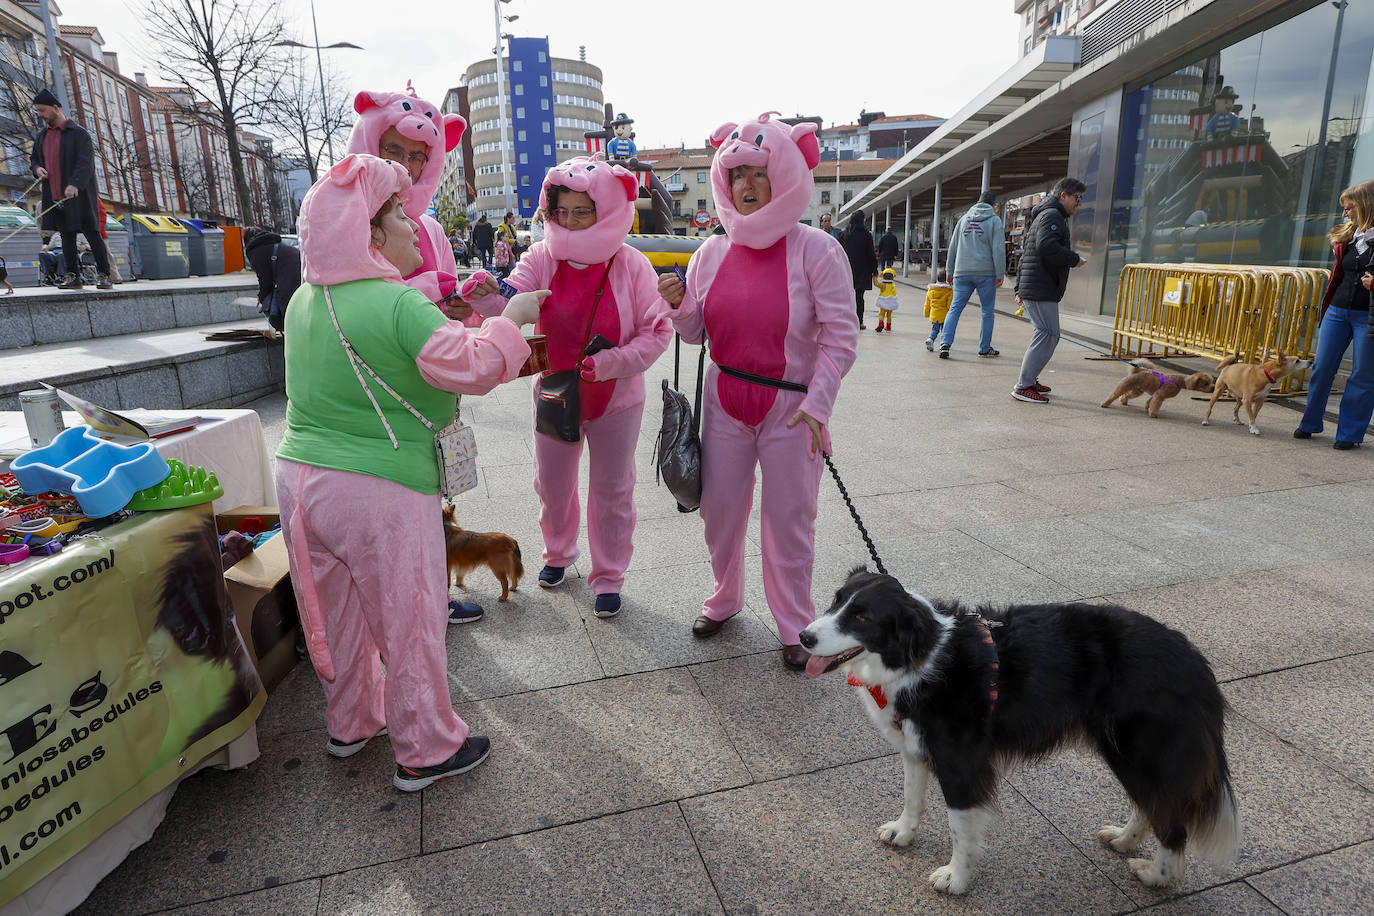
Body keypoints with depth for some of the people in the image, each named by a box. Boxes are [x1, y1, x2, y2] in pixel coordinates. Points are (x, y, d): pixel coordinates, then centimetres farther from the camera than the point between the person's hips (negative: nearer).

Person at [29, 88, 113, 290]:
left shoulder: (78, 133, -5)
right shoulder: (42, 136, 17)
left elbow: (86, 162, -15)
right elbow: (33, 158, 26)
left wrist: (74, 184, -28)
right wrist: (36, 168, 1)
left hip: (78, 196, -6)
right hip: (55, 197, 7)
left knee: (92, 234, -4)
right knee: (67, 237, 7)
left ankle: (104, 276, -1)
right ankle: (73, 276, 9)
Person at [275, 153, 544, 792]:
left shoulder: (305, 299, 8)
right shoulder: (399, 304, -19)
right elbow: (470, 365, -26)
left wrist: (451, 308, 17)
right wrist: (512, 317, -11)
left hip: (299, 476, 8)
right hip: (379, 493, -8)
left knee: (338, 614, 22)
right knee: (408, 622, 7)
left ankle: (350, 724, 42)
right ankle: (425, 751, 23)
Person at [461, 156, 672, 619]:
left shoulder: (630, 264, -13)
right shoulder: (543, 257, -8)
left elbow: (657, 330, -12)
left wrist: (611, 361, -26)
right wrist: (488, 295, -46)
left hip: (615, 398, -2)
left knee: (611, 490, 10)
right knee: (552, 482, 18)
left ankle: (608, 577, 30)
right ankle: (558, 553, 46)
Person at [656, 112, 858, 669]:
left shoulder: (816, 250, -10)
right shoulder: (712, 252, 3)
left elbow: (840, 336, -10)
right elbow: (697, 334, 11)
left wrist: (816, 404, -17)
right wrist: (679, 305, -10)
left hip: (791, 406, -4)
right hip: (725, 400, 4)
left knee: (789, 518, 5)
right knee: (719, 508, 12)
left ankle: (795, 628, 24)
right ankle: (724, 600, 37)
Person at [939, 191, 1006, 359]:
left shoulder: (964, 219, 13)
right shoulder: (994, 220, 0)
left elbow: (953, 247, 15)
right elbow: (998, 249, -7)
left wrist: (950, 270, 20)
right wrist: (1000, 274, -5)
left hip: (962, 272, 3)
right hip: (986, 272, -3)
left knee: (955, 308, 3)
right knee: (988, 311, 8)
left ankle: (945, 343, -13)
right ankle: (985, 348, 11)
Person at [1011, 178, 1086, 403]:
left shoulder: (1044, 215, 27)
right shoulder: (1052, 215, -8)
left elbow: (1026, 253, 29)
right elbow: (1046, 246, -26)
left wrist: (1020, 287, 30)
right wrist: (1074, 259, -12)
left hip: (1031, 288, 11)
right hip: (1041, 290, -11)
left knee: (1045, 334, 16)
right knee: (1048, 335, -10)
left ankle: (1028, 380, 21)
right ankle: (1023, 387, -11)